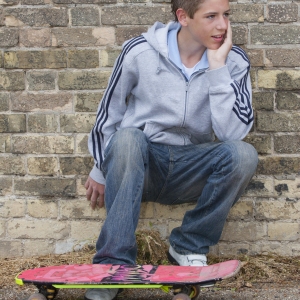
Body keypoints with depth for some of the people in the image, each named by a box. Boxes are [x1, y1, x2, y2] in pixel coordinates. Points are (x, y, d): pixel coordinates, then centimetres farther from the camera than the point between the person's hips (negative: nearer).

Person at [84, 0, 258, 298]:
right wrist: (100, 170, 11)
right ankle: (114, 261, -30)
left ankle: (189, 246, -9)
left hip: (190, 172, 2)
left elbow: (233, 132, -18)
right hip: (138, 164, -1)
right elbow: (109, 111, 7)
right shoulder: (139, 52, -7)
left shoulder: (234, 61, -5)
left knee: (243, 154, -26)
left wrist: (217, 68, -21)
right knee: (127, 137, -34)